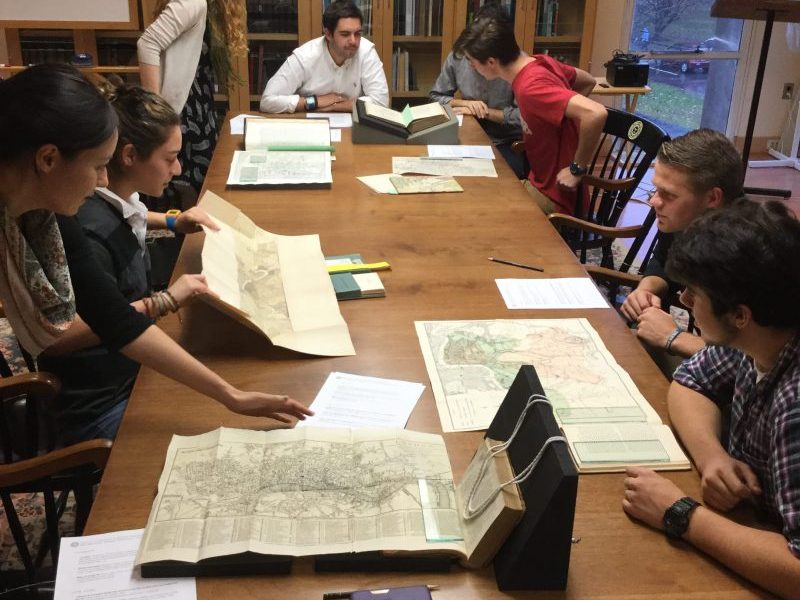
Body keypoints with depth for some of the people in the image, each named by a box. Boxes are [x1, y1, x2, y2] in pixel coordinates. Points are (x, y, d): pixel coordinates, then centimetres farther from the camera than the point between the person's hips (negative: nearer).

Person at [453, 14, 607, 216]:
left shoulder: (530, 87, -28)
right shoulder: (540, 61, -2)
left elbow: (595, 113, -39)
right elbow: (588, 82, 15)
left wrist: (577, 168, -27)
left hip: (553, 195, -8)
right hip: (544, 180, 8)